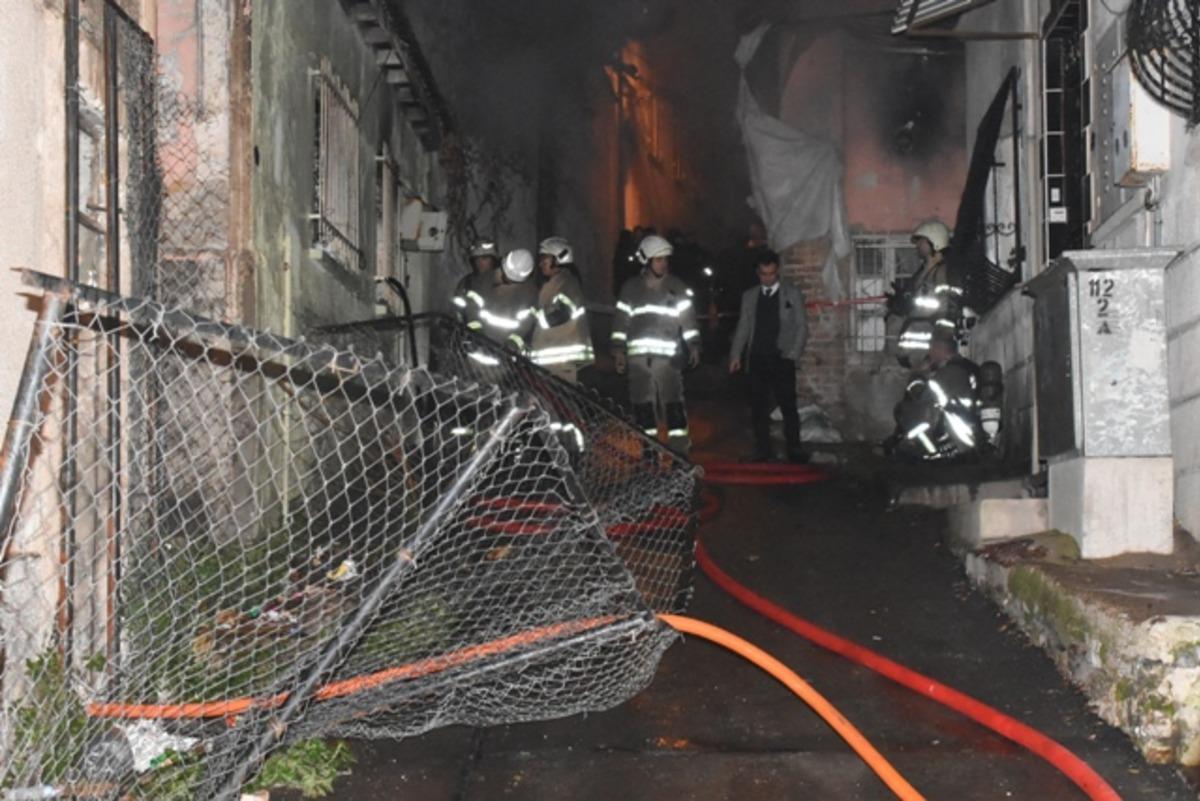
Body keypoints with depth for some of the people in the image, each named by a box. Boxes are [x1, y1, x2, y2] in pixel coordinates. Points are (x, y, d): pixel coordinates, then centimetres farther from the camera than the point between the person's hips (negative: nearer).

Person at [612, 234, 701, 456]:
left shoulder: (678, 288, 8)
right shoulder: (631, 288, 10)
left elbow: (688, 318, 8)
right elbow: (621, 321, 11)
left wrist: (693, 345, -2)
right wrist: (619, 349, 6)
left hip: (668, 355, -2)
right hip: (638, 355, 2)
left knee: (673, 402, -9)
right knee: (643, 404, 4)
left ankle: (679, 449, -7)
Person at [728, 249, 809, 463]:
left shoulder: (793, 294, 5)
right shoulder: (749, 296, 13)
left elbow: (802, 327, 3)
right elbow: (743, 327, 13)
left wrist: (793, 355, -8)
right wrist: (736, 355, 2)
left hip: (782, 359, -3)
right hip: (757, 359, 3)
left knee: (788, 406, -5)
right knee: (758, 407, 2)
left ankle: (794, 449, 1)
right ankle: (762, 449, 7)